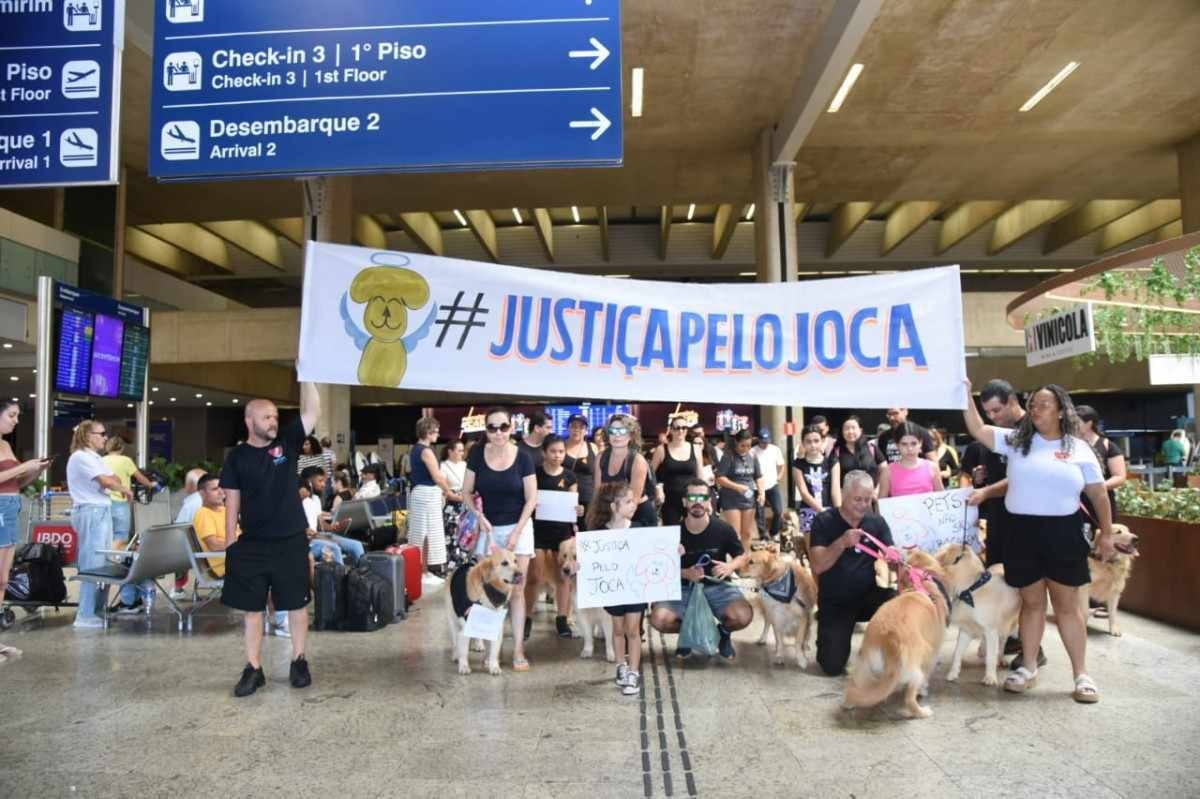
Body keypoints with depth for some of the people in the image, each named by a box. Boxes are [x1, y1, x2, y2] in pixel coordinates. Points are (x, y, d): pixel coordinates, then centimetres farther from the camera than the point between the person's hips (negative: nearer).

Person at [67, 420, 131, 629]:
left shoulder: (95, 458, 19)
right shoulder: (80, 457, -10)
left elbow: (116, 479, 14)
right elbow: (106, 482, -16)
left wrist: (111, 480, -8)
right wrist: (124, 489, 1)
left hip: (102, 511, 10)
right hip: (90, 512, -10)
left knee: (104, 564, 10)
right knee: (93, 565, -9)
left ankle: (98, 610, 16)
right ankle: (85, 616, -6)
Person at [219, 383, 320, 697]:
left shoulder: (287, 442, 1)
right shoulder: (237, 456, -1)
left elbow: (312, 411, -9)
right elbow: (232, 502, 1)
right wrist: (230, 544, -2)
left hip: (290, 541, 0)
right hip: (252, 544, 0)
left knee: (296, 605, 8)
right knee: (253, 608, 8)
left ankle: (299, 662, 22)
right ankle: (254, 669, 18)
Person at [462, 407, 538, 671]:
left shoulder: (523, 458, -8)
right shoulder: (477, 454, -4)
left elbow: (531, 499, -5)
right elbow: (466, 492, 3)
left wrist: (516, 532, -11)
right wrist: (478, 516, -12)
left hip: (517, 528, -1)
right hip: (486, 529, 2)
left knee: (515, 590, 0)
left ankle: (518, 650, 5)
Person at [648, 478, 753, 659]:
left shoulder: (723, 529, -9)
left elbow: (744, 556, 6)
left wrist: (731, 566, -17)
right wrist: (685, 574, -19)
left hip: (717, 586, 0)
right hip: (684, 587, 0)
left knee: (743, 616, -30)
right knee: (659, 620, -27)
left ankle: (723, 632, 10)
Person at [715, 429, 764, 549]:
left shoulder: (752, 457, 6)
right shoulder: (728, 457, -10)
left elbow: (758, 477, 15)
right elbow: (720, 478, -14)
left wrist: (761, 492, -1)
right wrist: (737, 487, -23)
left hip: (749, 498, 5)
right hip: (731, 500, -5)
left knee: (747, 533, 11)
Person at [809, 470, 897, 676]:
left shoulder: (877, 522, -1)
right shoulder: (824, 521, -10)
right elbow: (818, 566, -18)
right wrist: (842, 543, -33)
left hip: (869, 595, 2)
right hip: (835, 601, -2)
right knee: (832, 666, -9)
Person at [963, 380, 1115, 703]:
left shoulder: (1078, 448, 3)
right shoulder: (1015, 440, 5)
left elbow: (1099, 494, 7)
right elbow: (978, 430, -2)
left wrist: (1106, 534, 6)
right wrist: (967, 396, -11)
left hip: (1063, 533, -1)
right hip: (1023, 532, 1)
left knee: (1067, 604, 5)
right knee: (1031, 602, 12)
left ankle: (1081, 674, 15)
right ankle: (1028, 667, 23)